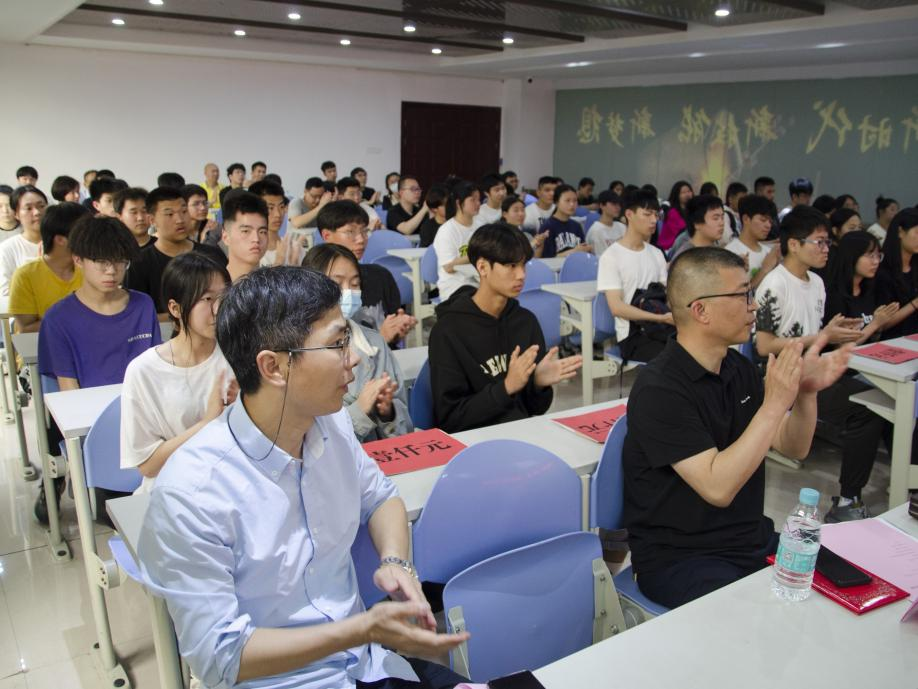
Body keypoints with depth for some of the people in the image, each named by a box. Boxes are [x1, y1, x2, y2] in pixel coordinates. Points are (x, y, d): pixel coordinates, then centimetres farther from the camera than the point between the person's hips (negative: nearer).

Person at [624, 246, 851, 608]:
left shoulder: (739, 368, 5)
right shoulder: (658, 389, -21)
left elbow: (793, 447, 8)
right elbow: (717, 488, -27)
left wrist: (806, 391, -10)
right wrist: (774, 403, -27)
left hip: (752, 538, 8)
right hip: (679, 558, -8)